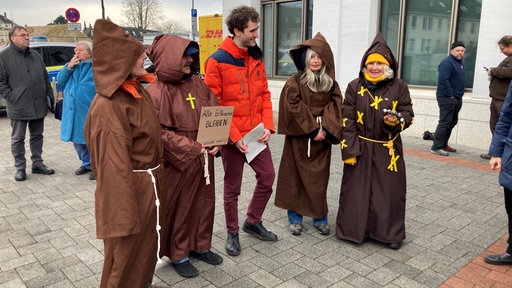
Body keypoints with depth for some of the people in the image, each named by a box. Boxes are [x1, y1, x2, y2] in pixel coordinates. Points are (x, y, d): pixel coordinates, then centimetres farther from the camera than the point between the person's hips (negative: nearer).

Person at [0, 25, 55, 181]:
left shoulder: (36, 55, 12)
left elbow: (45, 78, 15)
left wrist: (50, 97, 9)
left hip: (39, 105, 5)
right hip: (19, 107, -5)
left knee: (37, 135, 13)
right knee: (18, 138, 5)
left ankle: (37, 164, 25)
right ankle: (20, 167, 16)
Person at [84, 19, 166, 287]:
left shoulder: (137, 90, 3)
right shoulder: (109, 107, -25)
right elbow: (114, 166, -26)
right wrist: (123, 217, -23)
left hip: (150, 182, 9)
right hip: (130, 187, -9)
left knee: (148, 243, 26)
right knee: (126, 253, 12)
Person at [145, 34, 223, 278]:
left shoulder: (198, 83, 3)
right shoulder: (156, 93, -15)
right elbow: (159, 133, -19)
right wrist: (193, 148, -19)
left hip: (203, 159, 6)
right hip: (176, 162, -6)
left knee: (204, 203, 17)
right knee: (178, 209, 10)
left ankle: (200, 246, 39)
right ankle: (178, 255, 30)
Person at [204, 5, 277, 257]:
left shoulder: (256, 58, 7)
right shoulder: (217, 61, -13)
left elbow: (264, 94, 10)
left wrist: (267, 126, -3)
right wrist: (234, 136, -17)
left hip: (256, 134, 6)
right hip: (232, 138, -6)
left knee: (267, 177, 12)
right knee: (232, 187, 8)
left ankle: (253, 222, 34)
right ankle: (232, 233, 28)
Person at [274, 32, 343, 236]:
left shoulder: (331, 84, 7)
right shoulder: (295, 82, -6)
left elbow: (335, 107, 1)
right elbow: (293, 108, -12)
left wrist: (324, 130, -13)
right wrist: (312, 130, -14)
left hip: (322, 139, 3)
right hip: (299, 138, -3)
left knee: (320, 180, 8)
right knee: (296, 177, 4)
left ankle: (320, 218, 22)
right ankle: (295, 218, 17)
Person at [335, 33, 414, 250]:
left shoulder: (399, 87, -2)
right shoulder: (354, 87, -1)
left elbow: (408, 113, 3)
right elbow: (347, 120, -3)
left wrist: (397, 120, -21)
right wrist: (349, 149, -9)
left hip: (388, 149, 0)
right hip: (360, 148, 0)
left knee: (389, 191, 7)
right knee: (357, 190, 7)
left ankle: (390, 232, 23)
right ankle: (354, 228, 23)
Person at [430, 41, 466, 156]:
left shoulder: (460, 62, 16)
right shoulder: (447, 62, -14)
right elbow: (443, 80, -24)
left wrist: (459, 96, 14)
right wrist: (450, 95, -21)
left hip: (457, 98, 10)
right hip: (447, 98, -10)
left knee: (452, 122, 14)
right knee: (445, 122, -11)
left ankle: (443, 144, 23)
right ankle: (436, 147, -8)